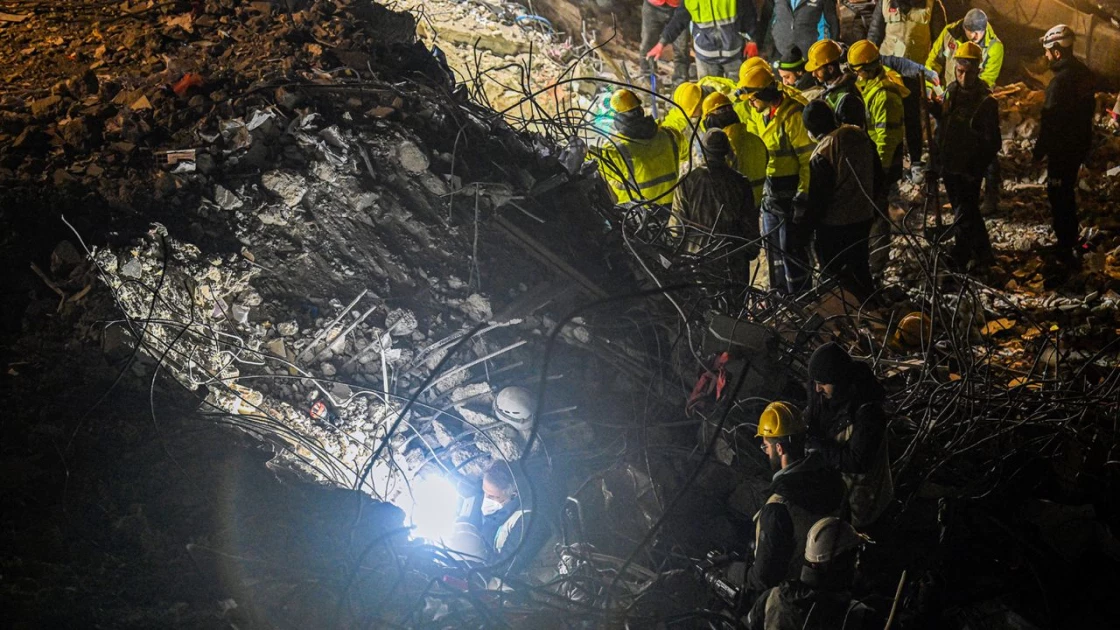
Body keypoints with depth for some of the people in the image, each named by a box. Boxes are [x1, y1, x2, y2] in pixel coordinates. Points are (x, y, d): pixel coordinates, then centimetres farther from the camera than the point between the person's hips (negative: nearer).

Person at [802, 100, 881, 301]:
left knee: (832, 272, 8)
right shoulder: (860, 135, -4)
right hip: (864, 216, 7)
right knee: (859, 266, 23)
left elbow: (818, 196, -19)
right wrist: (871, 204, 21)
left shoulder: (821, 155, -26)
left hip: (834, 224, -7)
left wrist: (809, 224, -5)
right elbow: (877, 176, 8)